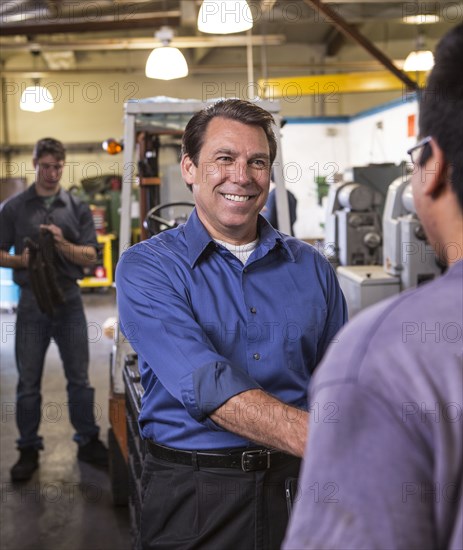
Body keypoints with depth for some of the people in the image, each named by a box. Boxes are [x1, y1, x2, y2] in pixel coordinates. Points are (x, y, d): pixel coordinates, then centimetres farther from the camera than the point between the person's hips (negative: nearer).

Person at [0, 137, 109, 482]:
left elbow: (90, 256, 1)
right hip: (31, 301, -1)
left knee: (79, 377, 8)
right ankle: (29, 450, 18)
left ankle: (88, 441, 22)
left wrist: (62, 244, -16)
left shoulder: (78, 208, 5)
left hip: (69, 299, 1)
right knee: (28, 382, 6)